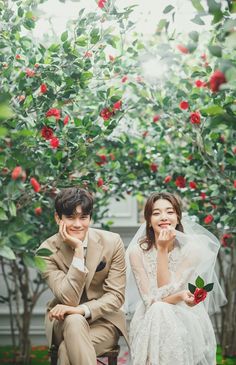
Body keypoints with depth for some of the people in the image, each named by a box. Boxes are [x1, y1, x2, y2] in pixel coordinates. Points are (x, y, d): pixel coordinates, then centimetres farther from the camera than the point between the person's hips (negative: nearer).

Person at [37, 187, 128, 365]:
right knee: (73, 321, -35)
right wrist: (78, 250, -26)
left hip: (104, 320, -1)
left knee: (67, 350, -31)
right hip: (63, 322, 1)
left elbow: (116, 296, -9)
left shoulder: (112, 242, -9)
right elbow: (69, 299, -20)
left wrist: (82, 310, -27)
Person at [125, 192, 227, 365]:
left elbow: (164, 291, -16)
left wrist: (163, 250, -20)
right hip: (151, 317, 1)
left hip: (186, 319, 0)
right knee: (157, 312, -32)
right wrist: (180, 296, -29)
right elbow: (150, 300, -12)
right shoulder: (137, 251, -6)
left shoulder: (192, 247, -9)